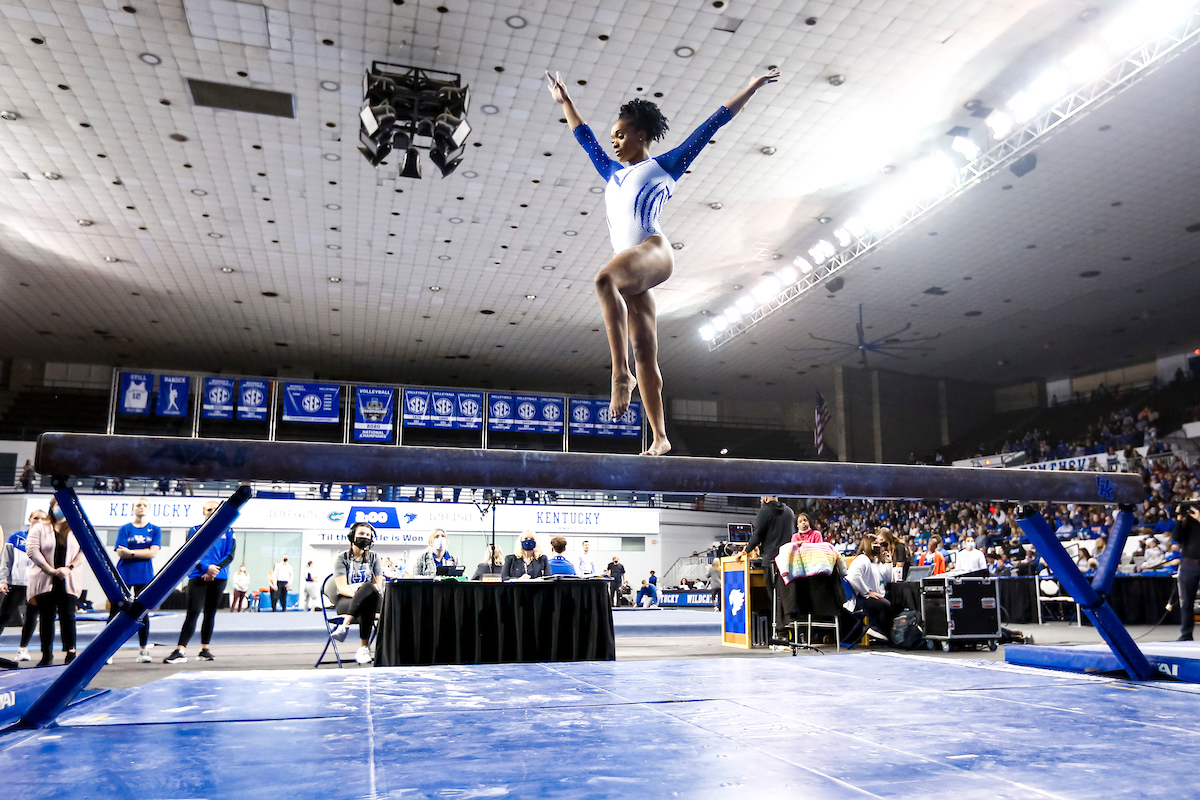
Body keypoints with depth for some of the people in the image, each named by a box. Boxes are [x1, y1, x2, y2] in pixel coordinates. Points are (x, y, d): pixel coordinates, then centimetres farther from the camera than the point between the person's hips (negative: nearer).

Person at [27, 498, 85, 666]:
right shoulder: (40, 528, 5)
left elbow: (83, 551, 2)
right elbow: (32, 549, -6)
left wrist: (69, 567, -14)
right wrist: (51, 570, -14)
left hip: (68, 581, 0)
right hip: (44, 581, 0)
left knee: (68, 616, -1)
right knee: (46, 617, 4)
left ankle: (71, 652, 5)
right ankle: (47, 655, 12)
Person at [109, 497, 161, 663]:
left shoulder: (155, 530, 6)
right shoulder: (124, 529, 5)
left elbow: (153, 552, -7)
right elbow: (120, 553, -6)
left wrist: (131, 552, -11)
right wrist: (143, 553, -10)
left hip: (145, 577, 0)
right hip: (123, 576, 0)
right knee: (115, 612, -1)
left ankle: (144, 650, 11)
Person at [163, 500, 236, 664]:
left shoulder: (227, 532, 8)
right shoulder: (196, 530, 6)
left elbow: (230, 556, 2)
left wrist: (215, 570, -12)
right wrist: (206, 567, -16)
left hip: (219, 578, 2)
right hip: (197, 577, -1)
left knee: (210, 613, 7)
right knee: (192, 612, -11)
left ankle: (204, 649, 16)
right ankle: (180, 651, -14)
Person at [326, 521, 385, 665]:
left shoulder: (374, 557, 13)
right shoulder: (342, 558, 6)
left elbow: (378, 585, 4)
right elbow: (342, 587, -6)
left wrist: (362, 593, -19)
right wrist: (355, 593, -28)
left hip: (372, 599, 2)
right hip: (345, 600, -2)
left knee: (368, 588, -39)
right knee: (367, 606, -39)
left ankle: (344, 626, -41)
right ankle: (365, 647, -39)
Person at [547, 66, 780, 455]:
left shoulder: (662, 166, 14)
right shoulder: (614, 174, 30)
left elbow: (711, 126, 15)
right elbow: (585, 138, 43)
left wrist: (750, 88, 17)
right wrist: (564, 101, 50)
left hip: (653, 249, -6)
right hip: (631, 268, 7)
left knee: (605, 279, -38)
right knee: (645, 355, -2)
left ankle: (621, 372, -42)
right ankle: (659, 438, -3)